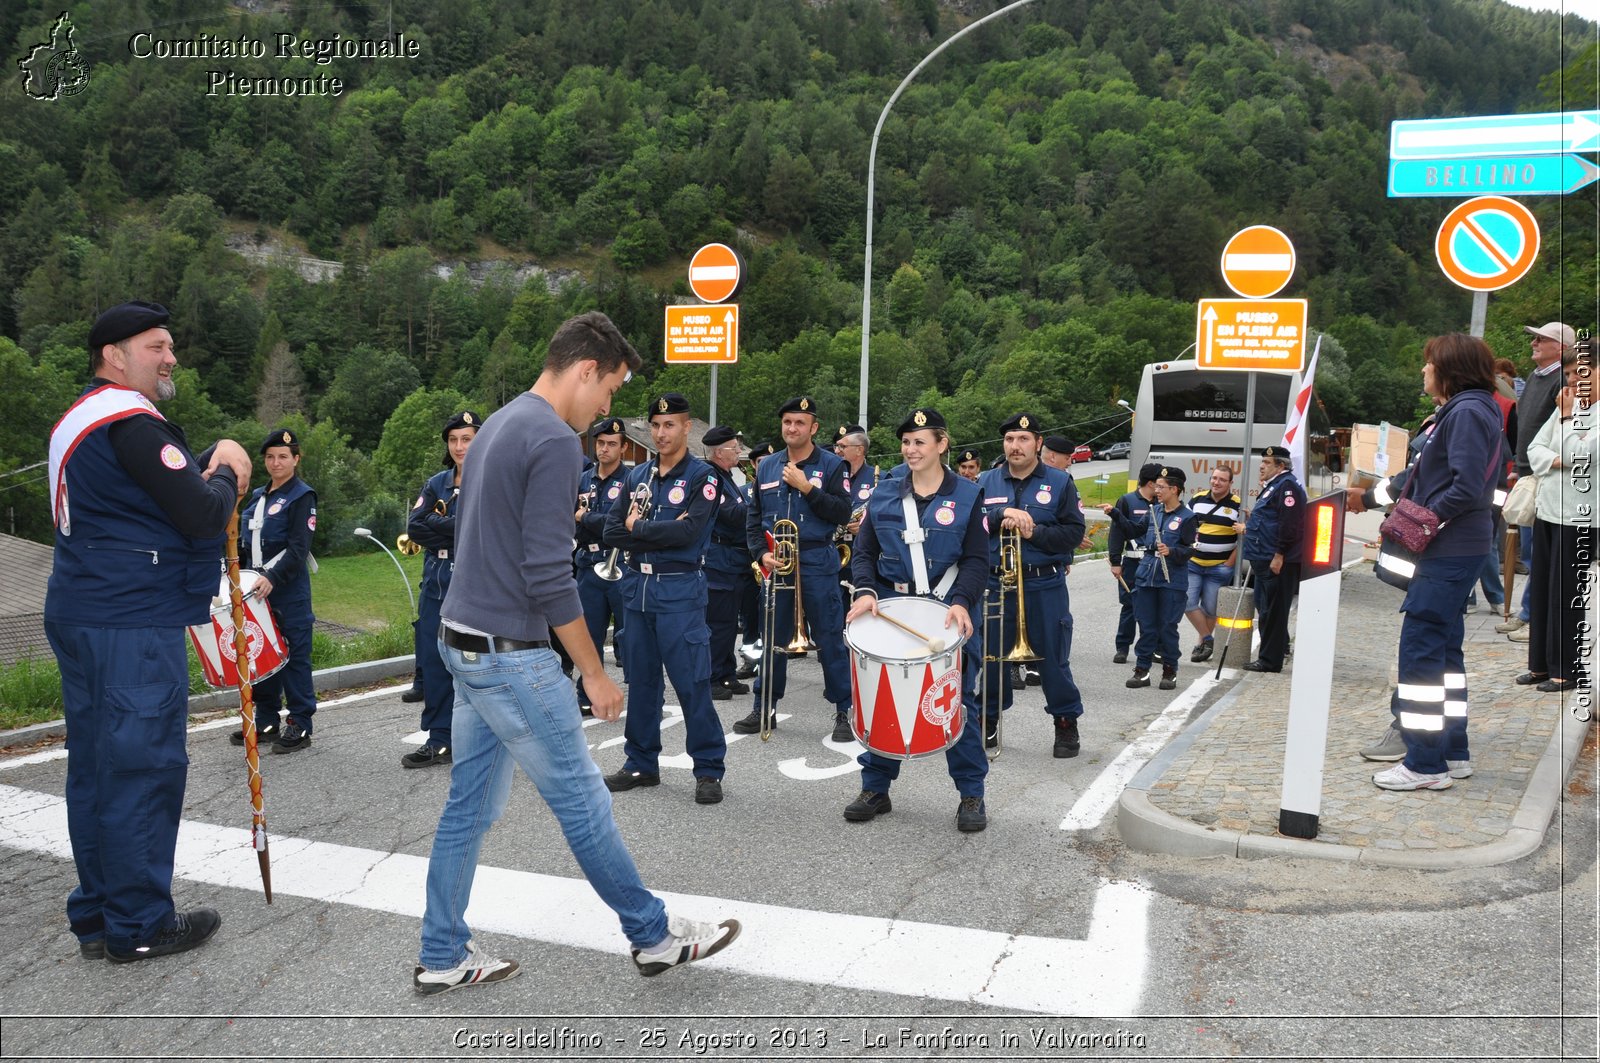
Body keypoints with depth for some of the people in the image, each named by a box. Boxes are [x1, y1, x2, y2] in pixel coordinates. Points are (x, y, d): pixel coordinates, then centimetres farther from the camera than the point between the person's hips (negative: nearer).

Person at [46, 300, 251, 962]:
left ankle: (96, 918, 24)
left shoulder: (81, 420, 20)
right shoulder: (131, 421, -14)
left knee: (94, 764, 14)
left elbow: (170, 482, 19)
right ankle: (139, 924, 6)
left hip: (80, 615, 11)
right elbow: (204, 514, -18)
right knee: (143, 766, -3)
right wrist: (226, 478, 1)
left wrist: (216, 455, 5)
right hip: (132, 624, -11)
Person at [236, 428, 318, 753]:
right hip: (258, 588, 7)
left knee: (294, 653, -3)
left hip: (289, 590, -7)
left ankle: (300, 725, 3)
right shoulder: (257, 496, 17)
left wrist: (273, 578, -26)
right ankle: (266, 720, 21)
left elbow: (298, 548, -15)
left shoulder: (301, 496, -6)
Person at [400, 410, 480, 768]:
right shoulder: (437, 483, 13)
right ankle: (439, 741, 16)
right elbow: (414, 527, 0)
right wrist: (458, 531, -11)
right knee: (433, 661, 6)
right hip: (436, 580, 6)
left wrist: (437, 525, -10)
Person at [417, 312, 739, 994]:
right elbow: (549, 577, -22)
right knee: (582, 801, 3)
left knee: (471, 804, 15)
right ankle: (654, 935, 17)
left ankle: (443, 958, 24)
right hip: (511, 655, -10)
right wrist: (595, 673, -14)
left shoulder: (498, 425, 12)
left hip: (462, 641, 10)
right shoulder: (556, 442, -18)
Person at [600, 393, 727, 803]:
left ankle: (708, 769, 5)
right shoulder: (637, 476, 11)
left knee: (691, 682, -5)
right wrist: (662, 533, -12)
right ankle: (642, 763, 23)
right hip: (639, 585, 6)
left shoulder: (701, 477, -4)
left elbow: (688, 531, -19)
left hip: (680, 589, -6)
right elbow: (612, 530, 1)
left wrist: (638, 528, -6)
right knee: (641, 679, 11)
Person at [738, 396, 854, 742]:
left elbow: (843, 513, -11)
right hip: (776, 564, 4)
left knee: (829, 639, 0)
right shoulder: (767, 467, 11)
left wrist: (807, 487, -17)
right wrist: (761, 553, -2)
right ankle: (764, 708, 21)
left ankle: (844, 712, 8)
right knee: (774, 638, 11)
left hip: (817, 564, -4)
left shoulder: (831, 465, -1)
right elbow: (753, 517, 12)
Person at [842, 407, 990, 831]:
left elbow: (977, 560, -3)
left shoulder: (966, 495, 0)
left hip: (949, 615, -2)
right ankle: (875, 788, 21)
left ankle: (971, 795, 15)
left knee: (958, 702, 3)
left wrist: (962, 602, -20)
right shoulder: (884, 494, 6)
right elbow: (864, 552, 5)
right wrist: (865, 591, -14)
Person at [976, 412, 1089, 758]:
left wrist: (1034, 532, -17)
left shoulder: (1060, 483, 2)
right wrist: (1000, 515, -18)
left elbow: (1074, 532, -5)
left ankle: (1066, 723, 16)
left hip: (1045, 585, -2)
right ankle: (988, 719, 25)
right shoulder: (986, 483, 8)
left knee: (1053, 657, 2)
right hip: (995, 583, 2)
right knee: (992, 655, 10)